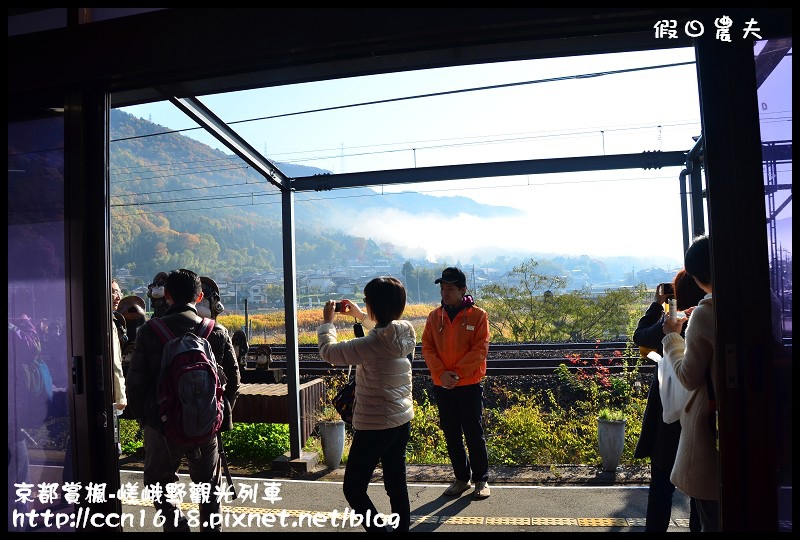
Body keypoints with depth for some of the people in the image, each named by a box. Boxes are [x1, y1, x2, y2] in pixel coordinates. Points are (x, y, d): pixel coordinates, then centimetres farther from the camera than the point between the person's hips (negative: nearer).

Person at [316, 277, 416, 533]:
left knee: (353, 488, 8)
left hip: (374, 427, -7)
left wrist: (327, 321, 2)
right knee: (396, 485, 18)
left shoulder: (372, 344, -25)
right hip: (402, 421, 8)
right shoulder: (406, 334, -4)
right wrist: (360, 316, 24)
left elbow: (328, 352, -13)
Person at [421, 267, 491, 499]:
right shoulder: (434, 316, 5)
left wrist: (457, 372, -17)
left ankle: (481, 480, 21)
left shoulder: (478, 315, -5)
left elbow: (480, 350, -11)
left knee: (474, 434, 5)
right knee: (451, 435, 12)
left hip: (470, 385, -4)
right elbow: (427, 348, 2)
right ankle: (462, 478, 27)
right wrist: (441, 373, -13)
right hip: (442, 386, 4)